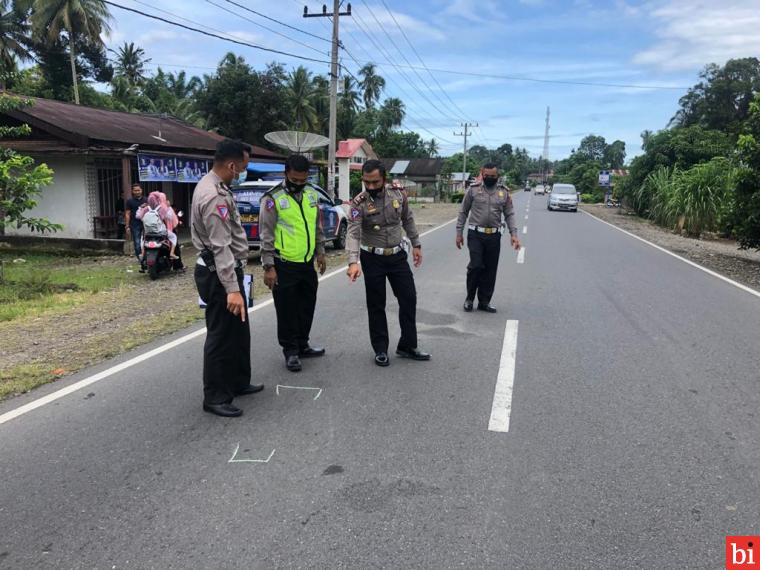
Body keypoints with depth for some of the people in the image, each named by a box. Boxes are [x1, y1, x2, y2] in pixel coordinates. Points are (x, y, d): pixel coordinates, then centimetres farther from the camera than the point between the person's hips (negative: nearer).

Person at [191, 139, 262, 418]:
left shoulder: (213, 185, 11)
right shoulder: (214, 197, -23)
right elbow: (221, 247, -29)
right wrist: (232, 289, -31)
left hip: (225, 270, 11)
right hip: (218, 274, -11)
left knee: (239, 331, 20)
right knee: (221, 337, -1)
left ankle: (238, 382, 34)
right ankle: (215, 398, 11)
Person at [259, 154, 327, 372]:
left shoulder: (312, 194, 7)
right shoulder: (273, 199, -12)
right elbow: (266, 235, -13)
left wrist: (320, 252, 15)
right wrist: (269, 267, -16)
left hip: (308, 262, 6)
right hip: (284, 265, -6)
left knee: (307, 307, 16)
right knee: (287, 310, 3)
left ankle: (302, 346, 30)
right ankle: (290, 351, 16)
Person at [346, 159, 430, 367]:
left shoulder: (398, 194, -6)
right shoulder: (359, 203, -17)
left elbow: (408, 221, 9)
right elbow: (353, 234, -27)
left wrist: (416, 244, 9)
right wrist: (353, 262, -40)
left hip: (397, 255, 4)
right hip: (373, 259, -3)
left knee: (409, 299, 6)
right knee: (376, 305, 5)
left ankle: (407, 346, 21)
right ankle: (380, 350, 19)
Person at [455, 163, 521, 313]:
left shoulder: (504, 192, 5)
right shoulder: (473, 189, 0)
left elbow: (510, 214, 6)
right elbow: (463, 212, 4)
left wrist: (513, 234, -5)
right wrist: (459, 233, 1)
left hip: (494, 236, 3)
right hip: (475, 234, -2)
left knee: (490, 270, 6)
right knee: (476, 266, -10)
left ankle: (484, 302, 19)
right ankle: (470, 298, 12)